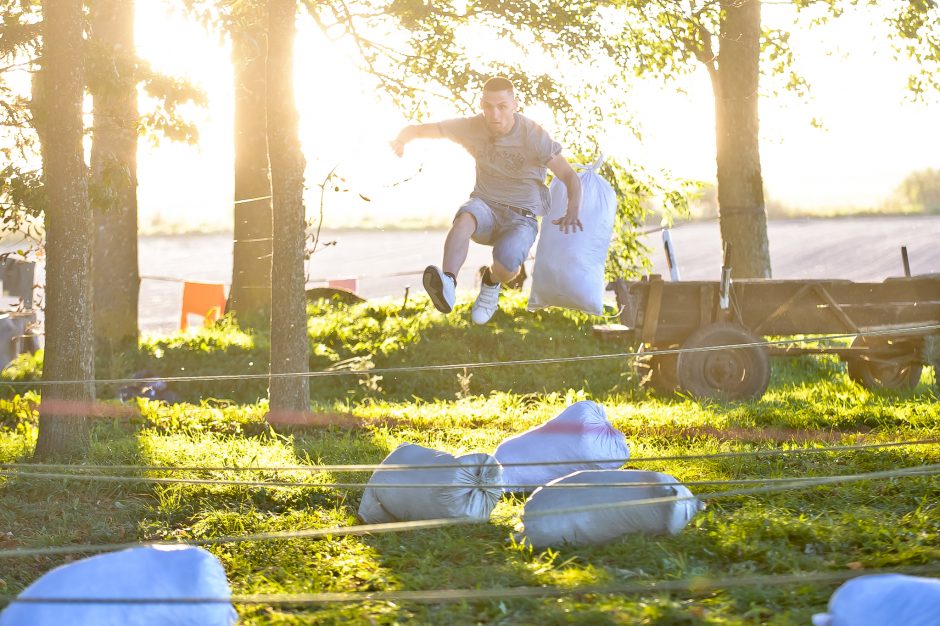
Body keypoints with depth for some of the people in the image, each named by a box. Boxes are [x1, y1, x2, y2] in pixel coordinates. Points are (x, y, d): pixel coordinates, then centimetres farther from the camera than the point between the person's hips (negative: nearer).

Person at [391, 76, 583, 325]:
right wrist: (402, 139, -26)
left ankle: (492, 282, 7)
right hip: (485, 205, 2)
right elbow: (417, 129, 0)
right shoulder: (472, 127, -4)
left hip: (521, 217, -2)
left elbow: (570, 176, -14)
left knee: (507, 264, -32)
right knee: (465, 218, -35)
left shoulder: (534, 136, -14)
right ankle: (447, 284, -59)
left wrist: (572, 213, -35)